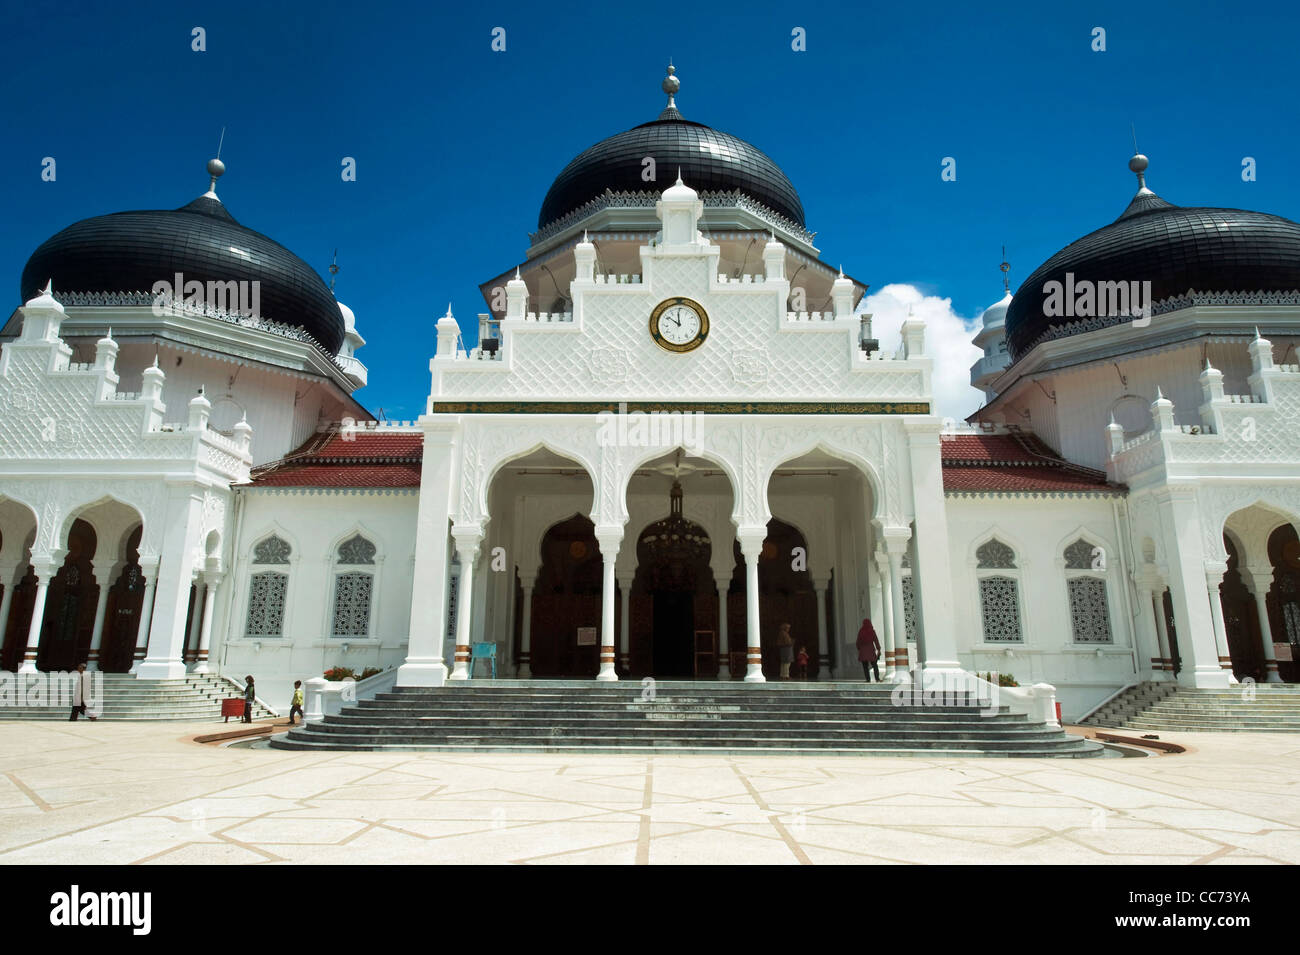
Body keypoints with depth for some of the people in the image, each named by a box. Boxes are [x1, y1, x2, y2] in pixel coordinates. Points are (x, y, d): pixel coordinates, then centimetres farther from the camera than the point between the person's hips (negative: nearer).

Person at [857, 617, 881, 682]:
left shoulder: (860, 631, -3)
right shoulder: (872, 631, -7)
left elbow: (858, 642, 0)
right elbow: (876, 641, -7)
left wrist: (859, 649, 12)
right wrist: (878, 649, 0)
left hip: (863, 650, 1)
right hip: (871, 649, -1)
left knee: (865, 666, 6)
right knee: (874, 664, 12)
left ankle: (868, 680, 1)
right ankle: (877, 679, 8)